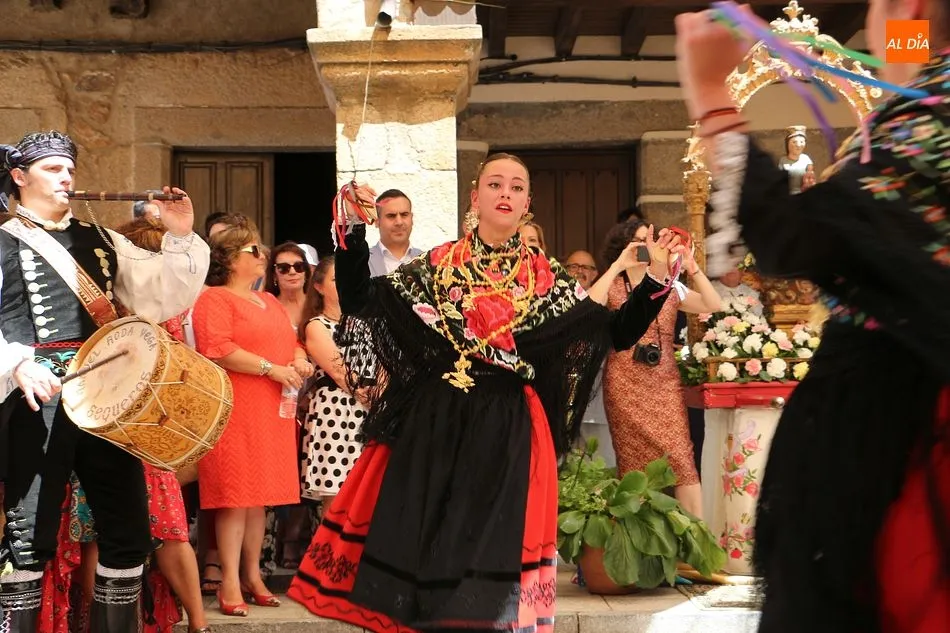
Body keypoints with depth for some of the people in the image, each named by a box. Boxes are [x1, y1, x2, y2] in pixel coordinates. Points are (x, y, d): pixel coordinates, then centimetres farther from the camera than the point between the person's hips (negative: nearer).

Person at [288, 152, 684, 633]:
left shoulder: (545, 277, 5)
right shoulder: (437, 265, 5)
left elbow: (618, 332, 2)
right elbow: (357, 300, 2)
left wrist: (656, 278, -9)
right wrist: (354, 232, -7)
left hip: (508, 433, 0)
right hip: (434, 427, 0)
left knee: (498, 545, 1)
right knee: (425, 537, 3)